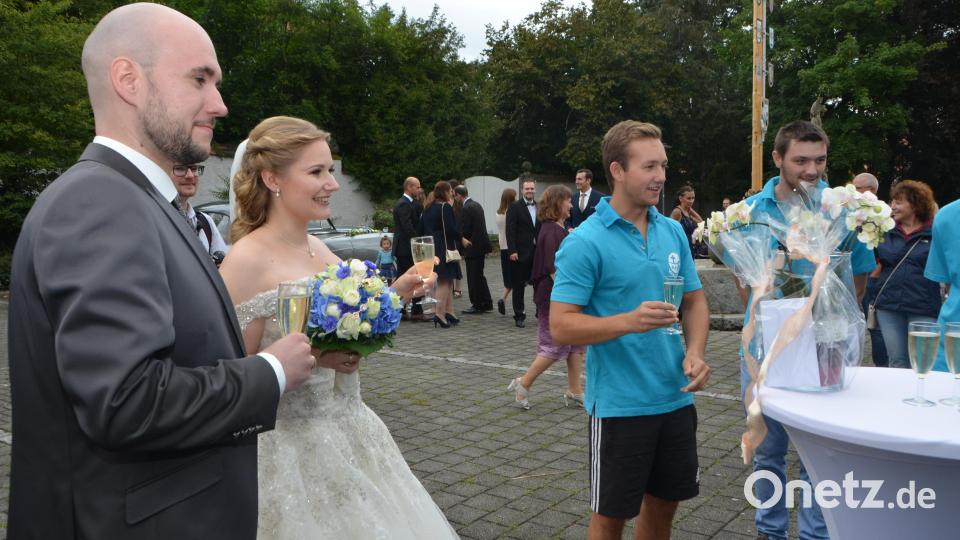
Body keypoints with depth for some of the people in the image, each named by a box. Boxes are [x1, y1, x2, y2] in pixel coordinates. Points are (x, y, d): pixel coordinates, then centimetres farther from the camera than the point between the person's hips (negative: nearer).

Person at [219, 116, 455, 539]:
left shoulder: (321, 250, 4)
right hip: (292, 447, -7)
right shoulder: (247, 261, -17)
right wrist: (313, 356, -26)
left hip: (351, 434, 7)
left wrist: (393, 295, 3)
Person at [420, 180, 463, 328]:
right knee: (445, 281, -4)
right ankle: (439, 313, -9)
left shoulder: (428, 208, 11)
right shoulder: (445, 207, -14)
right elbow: (452, 229, -18)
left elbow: (422, 227, 15)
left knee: (447, 282, 15)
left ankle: (449, 311, 18)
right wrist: (460, 238, -1)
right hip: (444, 248, -8)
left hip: (431, 248, 8)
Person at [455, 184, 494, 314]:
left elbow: (464, 230, -17)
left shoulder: (466, 208, -17)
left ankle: (477, 305, 6)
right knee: (479, 276, 17)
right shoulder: (476, 205, 12)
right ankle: (487, 303, 22)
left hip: (472, 246, -9)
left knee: (473, 278, -1)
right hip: (481, 245, 9)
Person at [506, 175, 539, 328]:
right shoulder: (515, 207, -2)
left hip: (538, 251, 4)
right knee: (518, 286, 4)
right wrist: (513, 251, -15)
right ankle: (519, 316, 11)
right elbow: (510, 230, -8)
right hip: (521, 252, -4)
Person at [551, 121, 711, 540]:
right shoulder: (585, 242, -15)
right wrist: (628, 321, -30)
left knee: (664, 502, 20)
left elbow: (695, 300, 12)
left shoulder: (673, 231, 5)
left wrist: (695, 352, -7)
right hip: (619, 405, -5)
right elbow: (561, 327, -17)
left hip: (676, 398, 6)